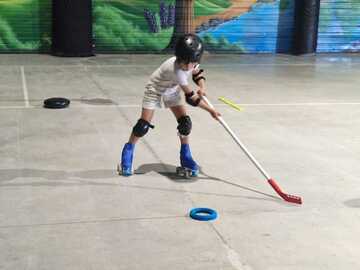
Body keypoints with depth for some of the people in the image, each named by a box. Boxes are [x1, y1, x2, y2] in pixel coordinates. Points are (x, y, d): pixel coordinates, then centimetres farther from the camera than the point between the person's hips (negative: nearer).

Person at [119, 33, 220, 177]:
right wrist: (211, 110, -30)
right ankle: (128, 152, 9)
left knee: (185, 122, -6)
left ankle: (185, 156, 11)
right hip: (155, 90, -6)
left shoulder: (191, 61, -23)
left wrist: (202, 87, -19)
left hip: (172, 91, 6)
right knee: (143, 125, -12)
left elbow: (198, 73, 1)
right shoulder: (175, 70, -41)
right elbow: (191, 98, -35)